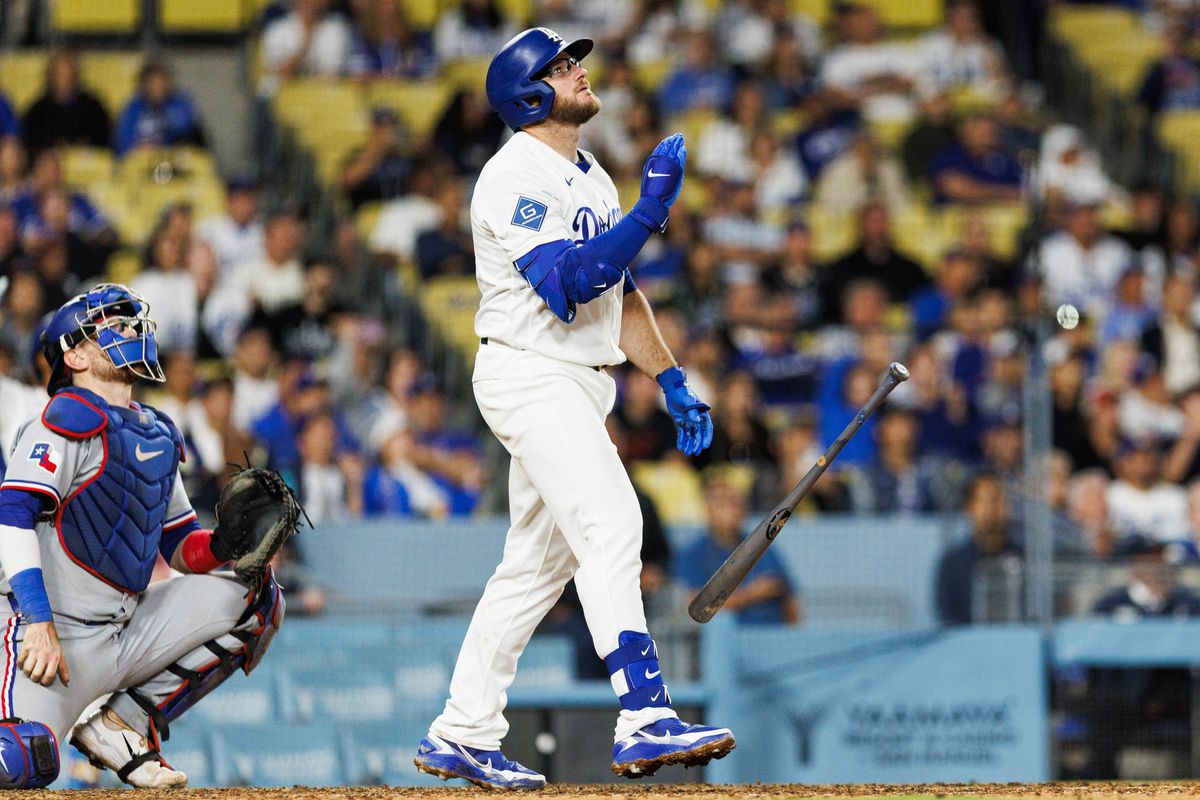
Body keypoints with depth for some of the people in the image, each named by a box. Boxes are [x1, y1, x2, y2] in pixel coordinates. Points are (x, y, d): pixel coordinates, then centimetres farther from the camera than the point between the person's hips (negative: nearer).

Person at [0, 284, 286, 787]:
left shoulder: (159, 435, 17)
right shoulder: (69, 419, -8)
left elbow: (180, 546, 21)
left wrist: (223, 545, -3)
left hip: (129, 629, 8)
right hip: (59, 635, -8)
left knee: (257, 599, 3)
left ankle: (123, 725, 1)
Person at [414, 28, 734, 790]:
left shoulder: (591, 177, 17)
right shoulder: (516, 178, -13)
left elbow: (620, 291, 22)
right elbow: (572, 281, -25)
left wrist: (673, 381, 16)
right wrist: (652, 209, -29)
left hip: (579, 384, 10)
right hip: (529, 375, -10)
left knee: (539, 562, 11)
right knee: (611, 523, -22)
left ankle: (462, 735, 17)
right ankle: (645, 720, -31)